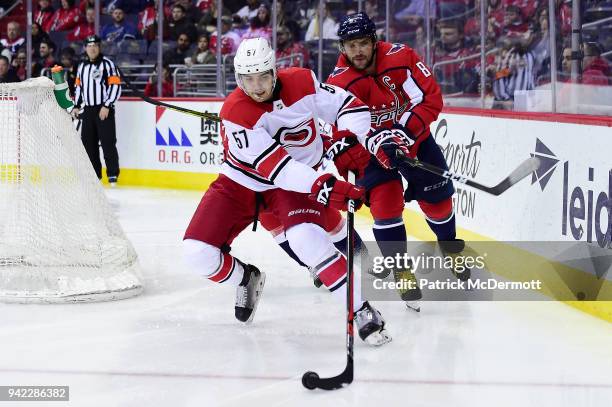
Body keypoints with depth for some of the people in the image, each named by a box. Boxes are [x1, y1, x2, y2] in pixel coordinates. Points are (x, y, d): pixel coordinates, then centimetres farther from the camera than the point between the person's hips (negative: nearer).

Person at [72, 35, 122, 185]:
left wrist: (106, 106, -16)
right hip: (88, 110, 6)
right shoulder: (82, 66, 15)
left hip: (104, 110, -6)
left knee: (107, 142, -10)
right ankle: (94, 174, 14)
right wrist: (76, 106, 14)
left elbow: (115, 86, -11)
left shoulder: (107, 64, -6)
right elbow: (78, 87, 24)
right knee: (88, 143, 6)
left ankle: (113, 174, -7)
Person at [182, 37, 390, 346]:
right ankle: (246, 279, 24)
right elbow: (272, 165, -33)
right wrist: (322, 186, -45)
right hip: (241, 182, 1)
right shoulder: (234, 112, -25)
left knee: (306, 237, -30)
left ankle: (363, 313, -21)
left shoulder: (301, 82, -16)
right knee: (198, 252, -10)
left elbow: (349, 106, -7)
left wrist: (349, 141, -29)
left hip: (296, 181, 0)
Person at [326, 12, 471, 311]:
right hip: (371, 147, -1)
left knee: (436, 197, 9)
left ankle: (449, 245, 40)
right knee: (385, 205, -17)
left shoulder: (401, 58, -22)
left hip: (415, 137, 1)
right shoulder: (338, 84, -21)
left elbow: (431, 98, -21)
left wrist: (406, 129, -33)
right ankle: (402, 270, 0)